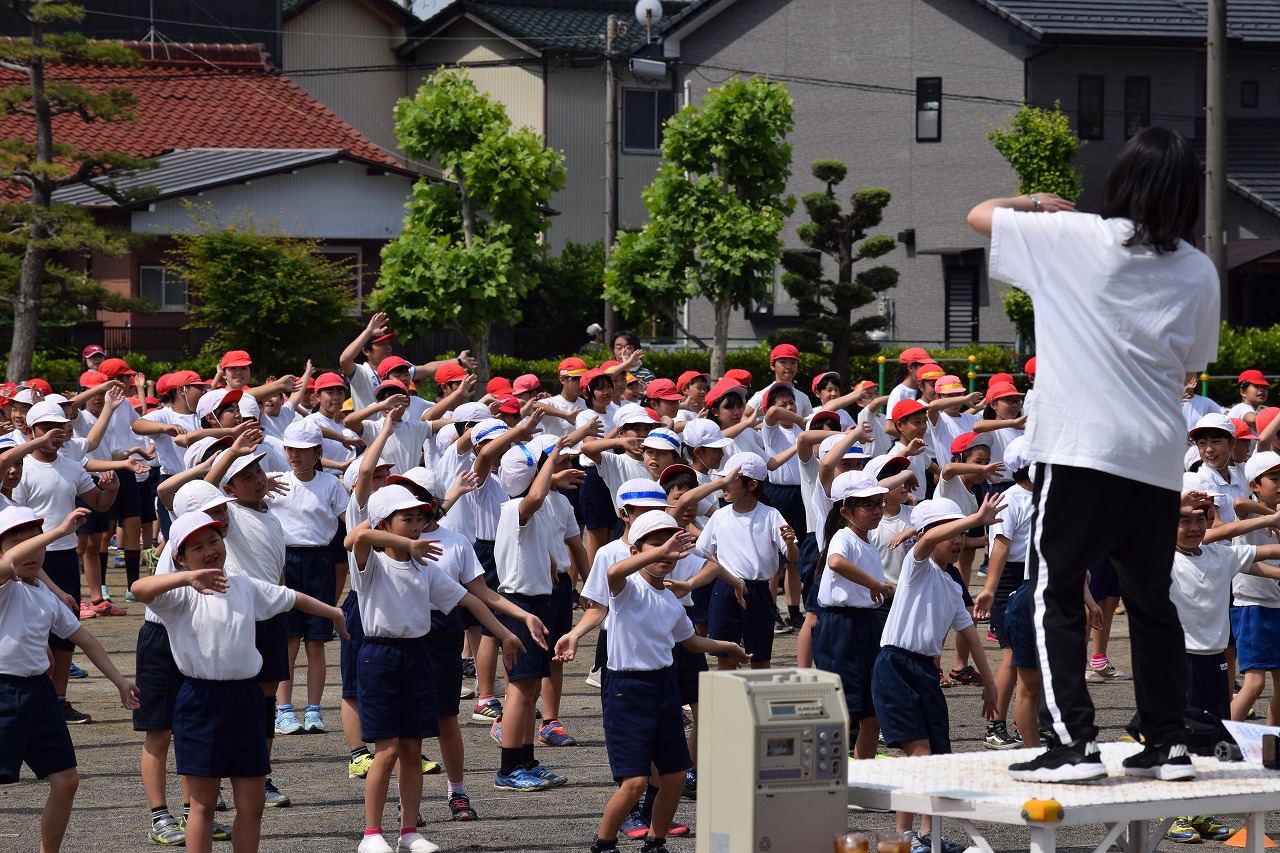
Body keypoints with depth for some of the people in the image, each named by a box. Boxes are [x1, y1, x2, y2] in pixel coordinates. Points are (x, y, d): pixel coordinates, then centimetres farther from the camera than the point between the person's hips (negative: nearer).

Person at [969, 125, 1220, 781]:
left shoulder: (1075, 237, -5)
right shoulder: (1198, 273, 6)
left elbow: (979, 214, 6)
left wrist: (1036, 203, 23)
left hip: (1079, 449, -4)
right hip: (1158, 456, 4)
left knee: (1055, 594, 1)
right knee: (1150, 598, 15)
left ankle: (1075, 742, -9)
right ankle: (1168, 740, 15)